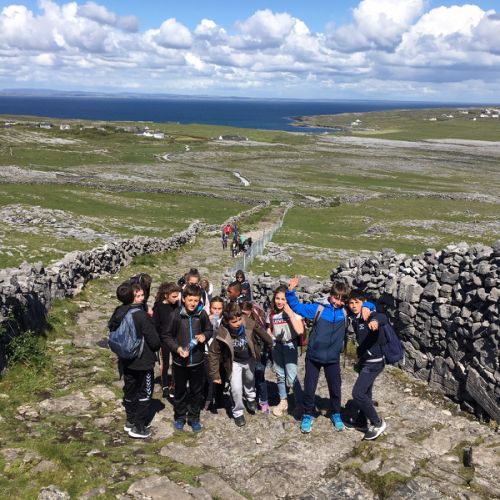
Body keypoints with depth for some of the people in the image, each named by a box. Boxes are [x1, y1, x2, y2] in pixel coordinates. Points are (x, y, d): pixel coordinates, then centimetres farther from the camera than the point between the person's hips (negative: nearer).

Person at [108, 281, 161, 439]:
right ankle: (138, 427, 13)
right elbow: (154, 340, -20)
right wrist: (155, 349, 3)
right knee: (145, 394, 8)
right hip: (143, 361, -6)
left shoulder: (118, 313, -4)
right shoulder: (141, 315, -24)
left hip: (126, 360, 7)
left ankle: (130, 421, 34)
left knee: (130, 391, 20)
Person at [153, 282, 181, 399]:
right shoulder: (158, 307, -15)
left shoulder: (176, 305, -3)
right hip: (164, 340, -4)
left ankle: (173, 386, 22)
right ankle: (165, 386, 27)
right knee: (164, 365, 11)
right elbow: (155, 325, -12)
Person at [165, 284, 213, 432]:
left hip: (197, 360, 1)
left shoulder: (202, 314, -9)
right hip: (180, 360, -1)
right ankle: (179, 417, 33)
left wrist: (205, 335, -14)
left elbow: (209, 330, 7)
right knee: (180, 390, 15)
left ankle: (194, 417, 31)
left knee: (196, 391, 14)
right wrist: (177, 348, -17)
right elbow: (168, 335, -4)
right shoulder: (176, 315, -13)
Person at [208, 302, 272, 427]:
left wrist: (270, 343, 6)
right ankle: (238, 413, 17)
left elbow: (260, 331, -9)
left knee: (250, 381, 28)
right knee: (236, 389, -10)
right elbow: (213, 353, -22)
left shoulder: (248, 324, -33)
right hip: (235, 362, -3)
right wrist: (215, 374, -19)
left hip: (249, 359, 3)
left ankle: (250, 398, 60)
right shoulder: (222, 334, -36)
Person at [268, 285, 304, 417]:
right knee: (280, 375, 13)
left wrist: (290, 313, -27)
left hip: (290, 345, -5)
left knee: (291, 378, -10)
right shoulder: (272, 313, 0)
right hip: (276, 346, 5)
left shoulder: (293, 311, -15)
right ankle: (283, 402, 29)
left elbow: (300, 331, -27)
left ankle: (300, 404, 5)